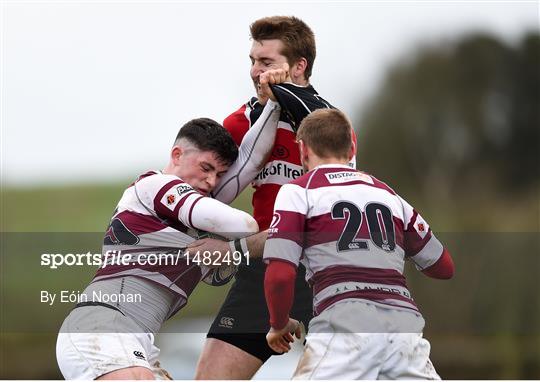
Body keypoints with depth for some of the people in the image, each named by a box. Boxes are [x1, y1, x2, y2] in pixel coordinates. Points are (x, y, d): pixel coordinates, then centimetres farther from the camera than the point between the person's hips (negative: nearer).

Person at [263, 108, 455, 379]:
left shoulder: (298, 191, 11)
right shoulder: (388, 193, 25)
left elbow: (279, 275, -1)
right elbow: (444, 268, 29)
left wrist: (279, 325, 17)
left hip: (347, 321, -4)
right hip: (406, 319, 4)